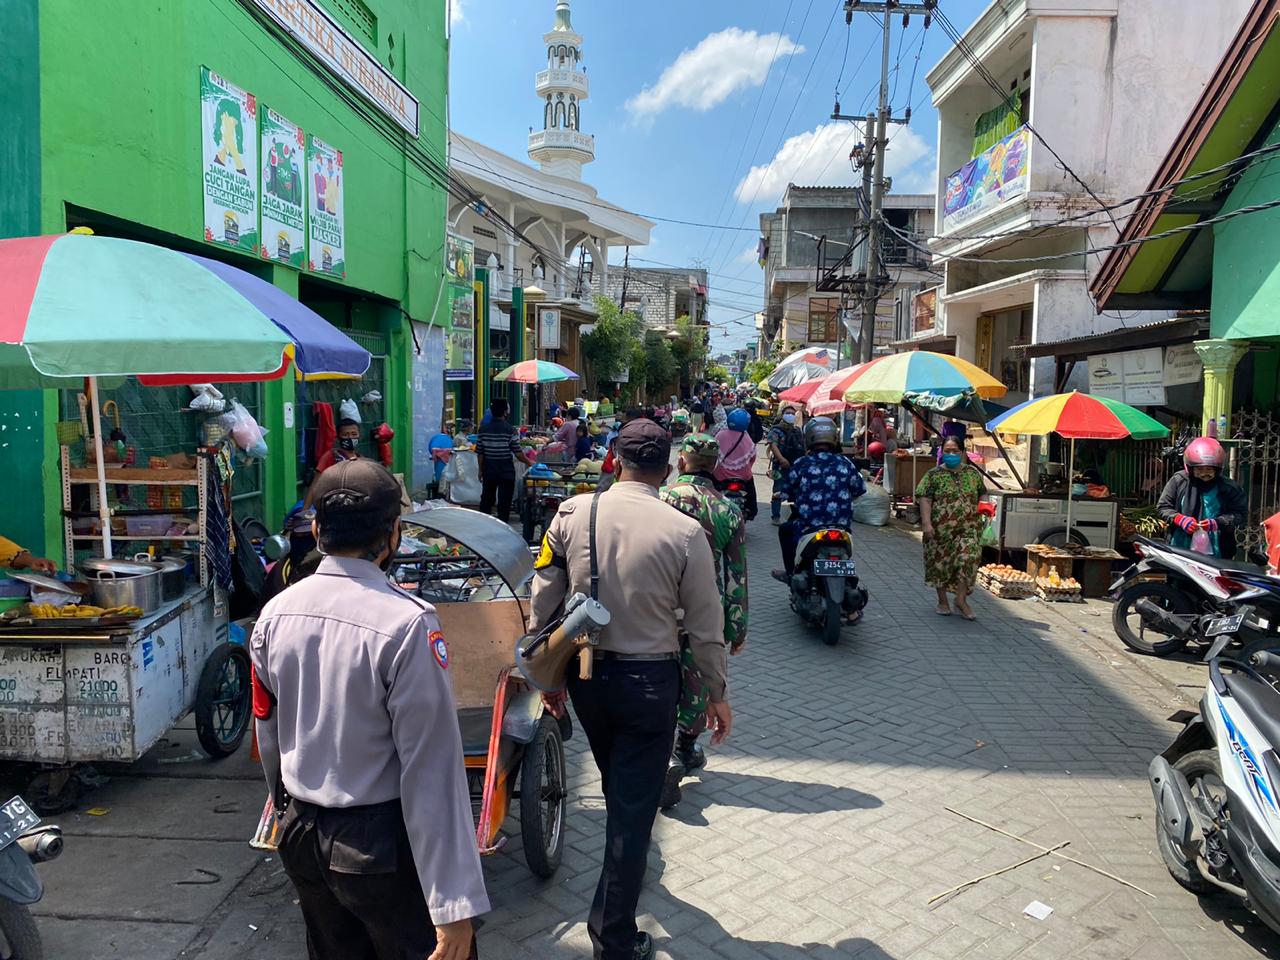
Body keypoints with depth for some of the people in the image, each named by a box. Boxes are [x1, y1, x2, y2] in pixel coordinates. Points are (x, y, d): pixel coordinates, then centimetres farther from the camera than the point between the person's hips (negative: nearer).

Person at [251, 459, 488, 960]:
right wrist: (454, 904, -19)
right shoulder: (406, 623, -24)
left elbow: (268, 737, 9)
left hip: (301, 838, 7)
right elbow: (431, 771, -24)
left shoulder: (275, 614, -4)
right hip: (383, 845, -6)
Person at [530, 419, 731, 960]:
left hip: (585, 673, 4)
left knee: (618, 785, 28)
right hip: (649, 680, -4)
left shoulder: (572, 513, -9)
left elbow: (543, 600, -2)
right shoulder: (684, 533, -17)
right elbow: (705, 626, -9)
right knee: (634, 804, 9)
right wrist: (717, 693, 5)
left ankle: (628, 866, 55)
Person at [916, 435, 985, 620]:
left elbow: (981, 496, 15)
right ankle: (942, 600, 23)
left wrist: (979, 517, 6)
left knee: (969, 558, -13)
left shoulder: (973, 473, 7)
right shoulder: (934, 474, -2)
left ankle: (961, 600, 1)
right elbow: (924, 499, -7)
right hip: (940, 528, -1)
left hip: (967, 528, 1)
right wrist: (926, 522, -17)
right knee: (940, 562, 7)